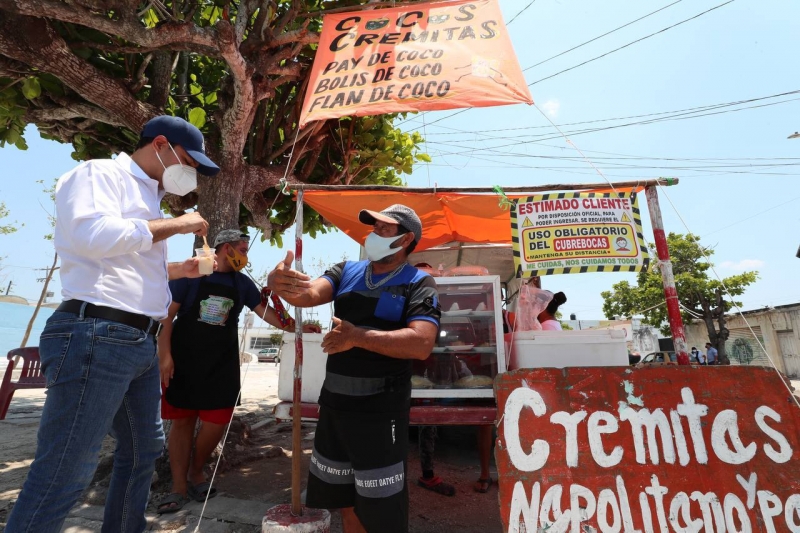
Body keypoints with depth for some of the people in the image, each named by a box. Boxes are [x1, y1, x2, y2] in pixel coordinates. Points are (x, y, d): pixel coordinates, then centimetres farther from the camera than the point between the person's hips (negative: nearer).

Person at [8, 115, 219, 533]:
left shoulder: (146, 197, 23)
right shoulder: (101, 173, -3)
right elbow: (96, 235, -23)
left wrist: (176, 270, 16)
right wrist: (175, 225, -12)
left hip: (140, 343, 10)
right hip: (96, 337, -10)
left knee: (144, 450, 19)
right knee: (64, 474, -3)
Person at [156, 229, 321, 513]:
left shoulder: (242, 283, 7)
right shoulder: (190, 274, -5)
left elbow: (265, 311, 6)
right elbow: (167, 315, -6)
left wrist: (295, 328, -5)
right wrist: (165, 356, -13)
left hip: (222, 364, 3)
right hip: (184, 360, -3)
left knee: (216, 422, 3)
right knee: (182, 421, 5)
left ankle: (196, 473, 29)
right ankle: (179, 486, 20)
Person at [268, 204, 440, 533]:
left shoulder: (418, 283, -9)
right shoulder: (347, 271, 7)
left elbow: (422, 343, -22)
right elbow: (309, 295, -9)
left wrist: (358, 337, -27)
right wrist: (280, 283, -31)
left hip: (380, 410, -5)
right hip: (334, 402, 6)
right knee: (346, 501, 23)